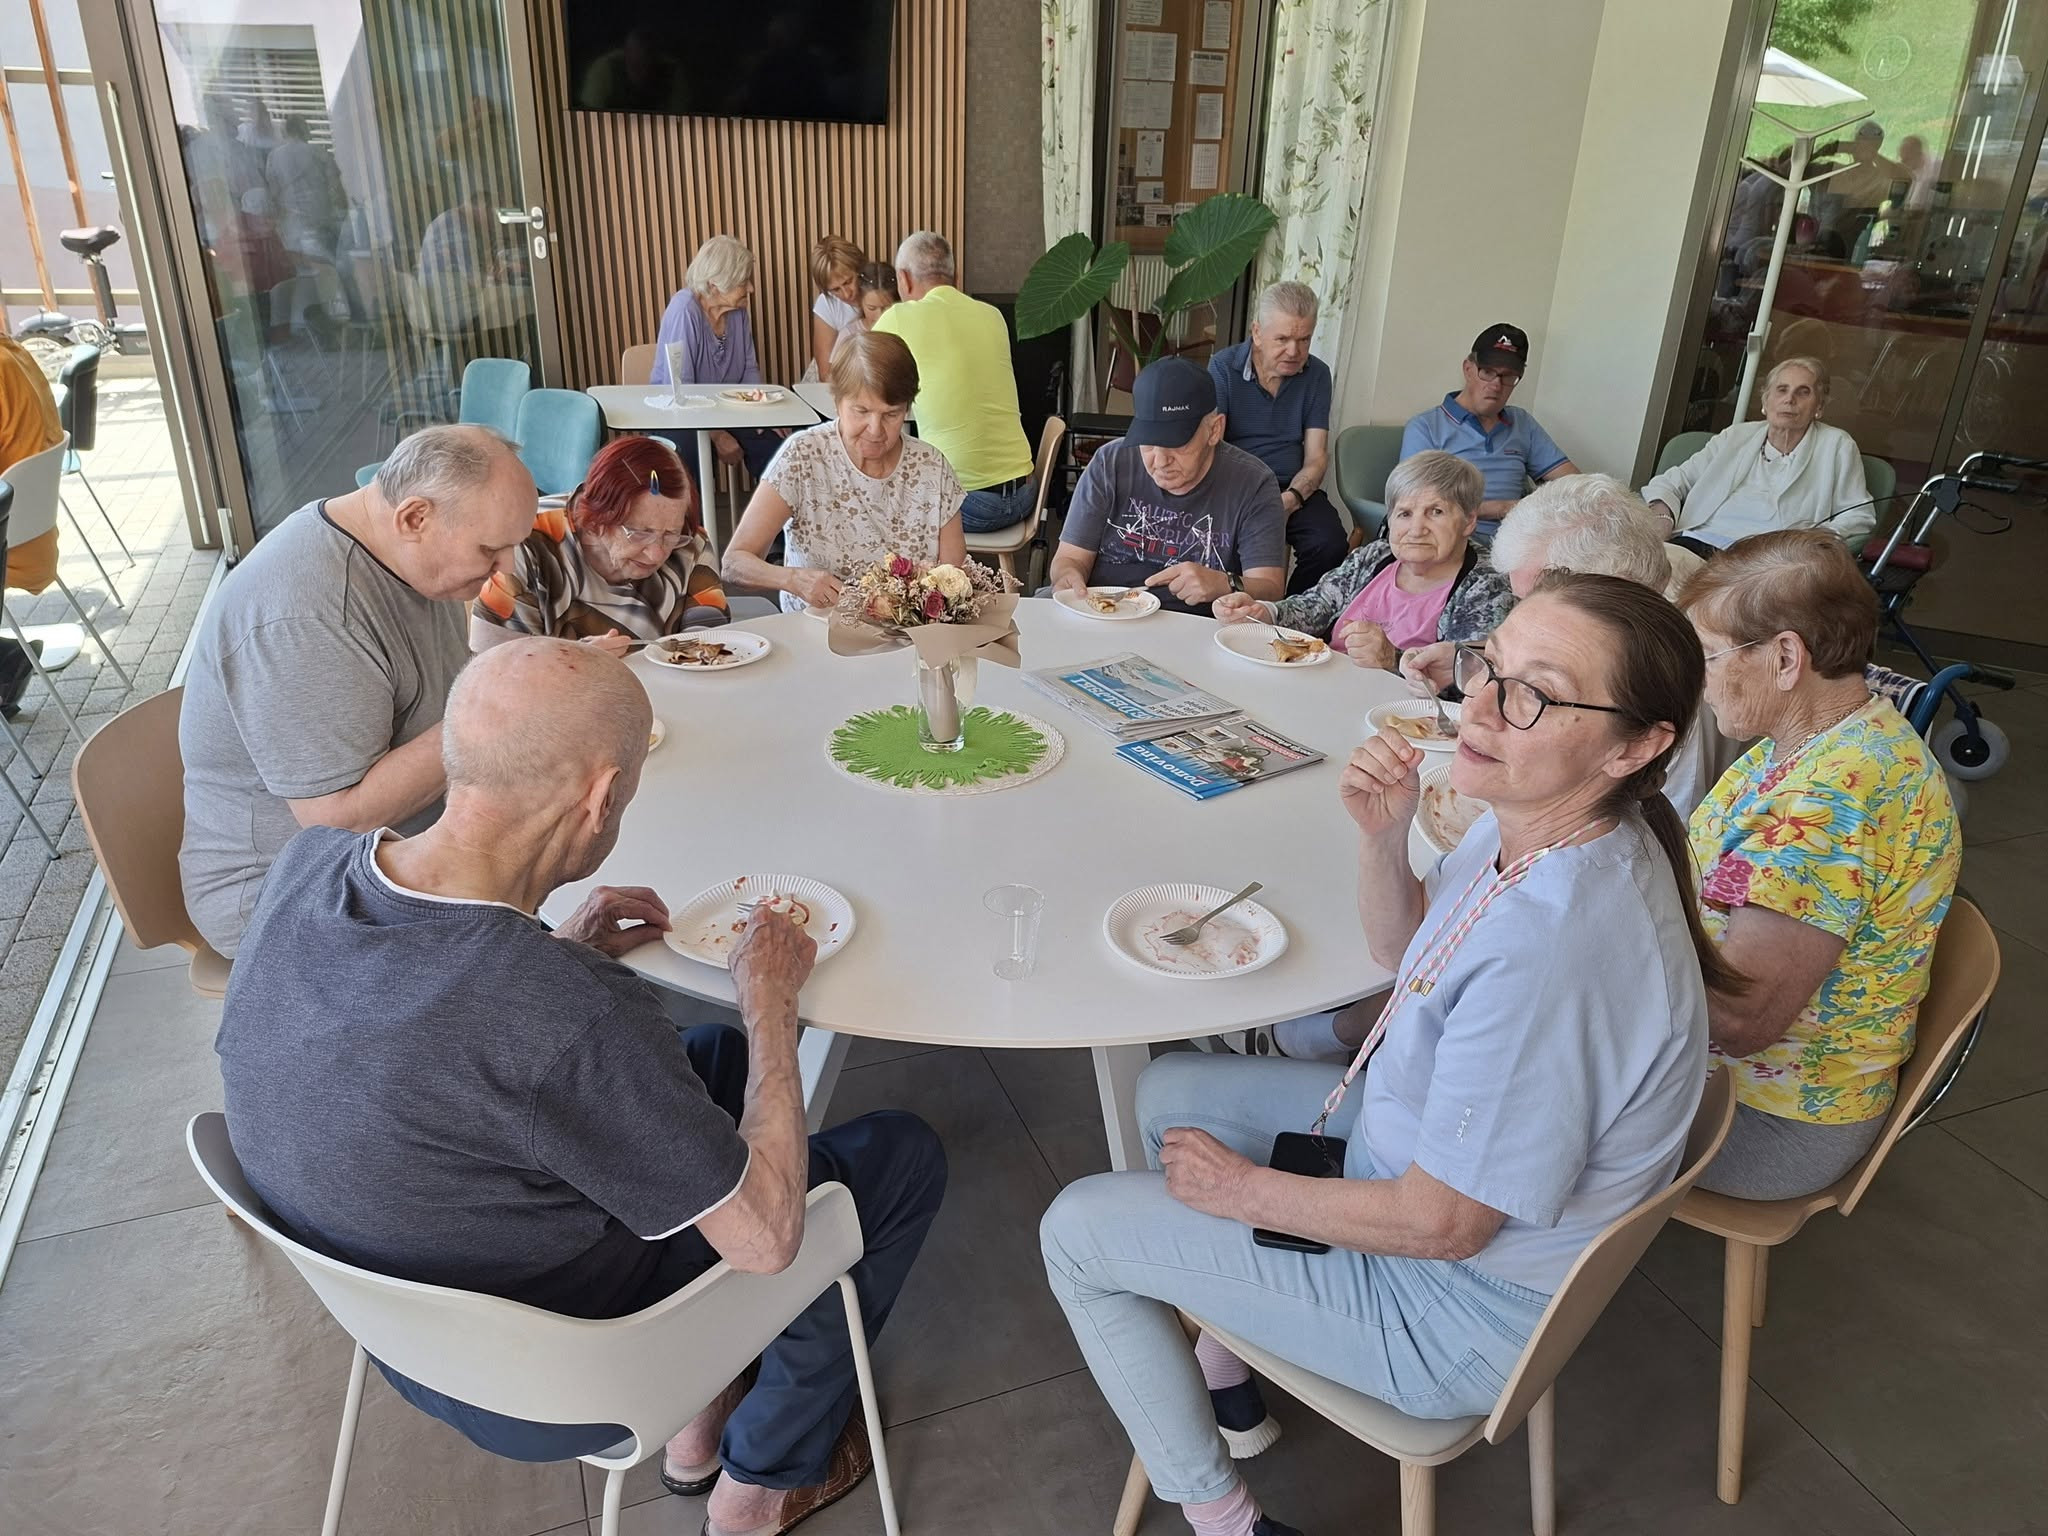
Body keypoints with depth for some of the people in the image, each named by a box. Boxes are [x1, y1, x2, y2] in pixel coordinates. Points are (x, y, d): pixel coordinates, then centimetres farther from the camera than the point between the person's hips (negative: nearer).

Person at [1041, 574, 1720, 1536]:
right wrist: (1384, 837, -13)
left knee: (1076, 1231, -1)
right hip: (1432, 1149, 9)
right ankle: (1223, 1370, 35)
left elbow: (1443, 1225, -28)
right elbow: (1400, 950, 7)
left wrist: (1245, 1189, -13)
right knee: (1169, 1091, 19)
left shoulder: (1551, 947, -38)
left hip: (1460, 1308, -8)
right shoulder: (1536, 822, -11)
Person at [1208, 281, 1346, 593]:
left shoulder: (1317, 374, 7)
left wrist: (1292, 497, -19)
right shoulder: (1223, 366, -1)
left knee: (1331, 543, -26)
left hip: (1294, 488, 3)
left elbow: (1316, 457, 3)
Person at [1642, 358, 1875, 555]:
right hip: (1693, 543, 2)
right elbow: (1674, 481, 22)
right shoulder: (1734, 436, 25)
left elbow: (1860, 517, 13)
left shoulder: (1837, 446, 16)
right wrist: (1662, 514, -2)